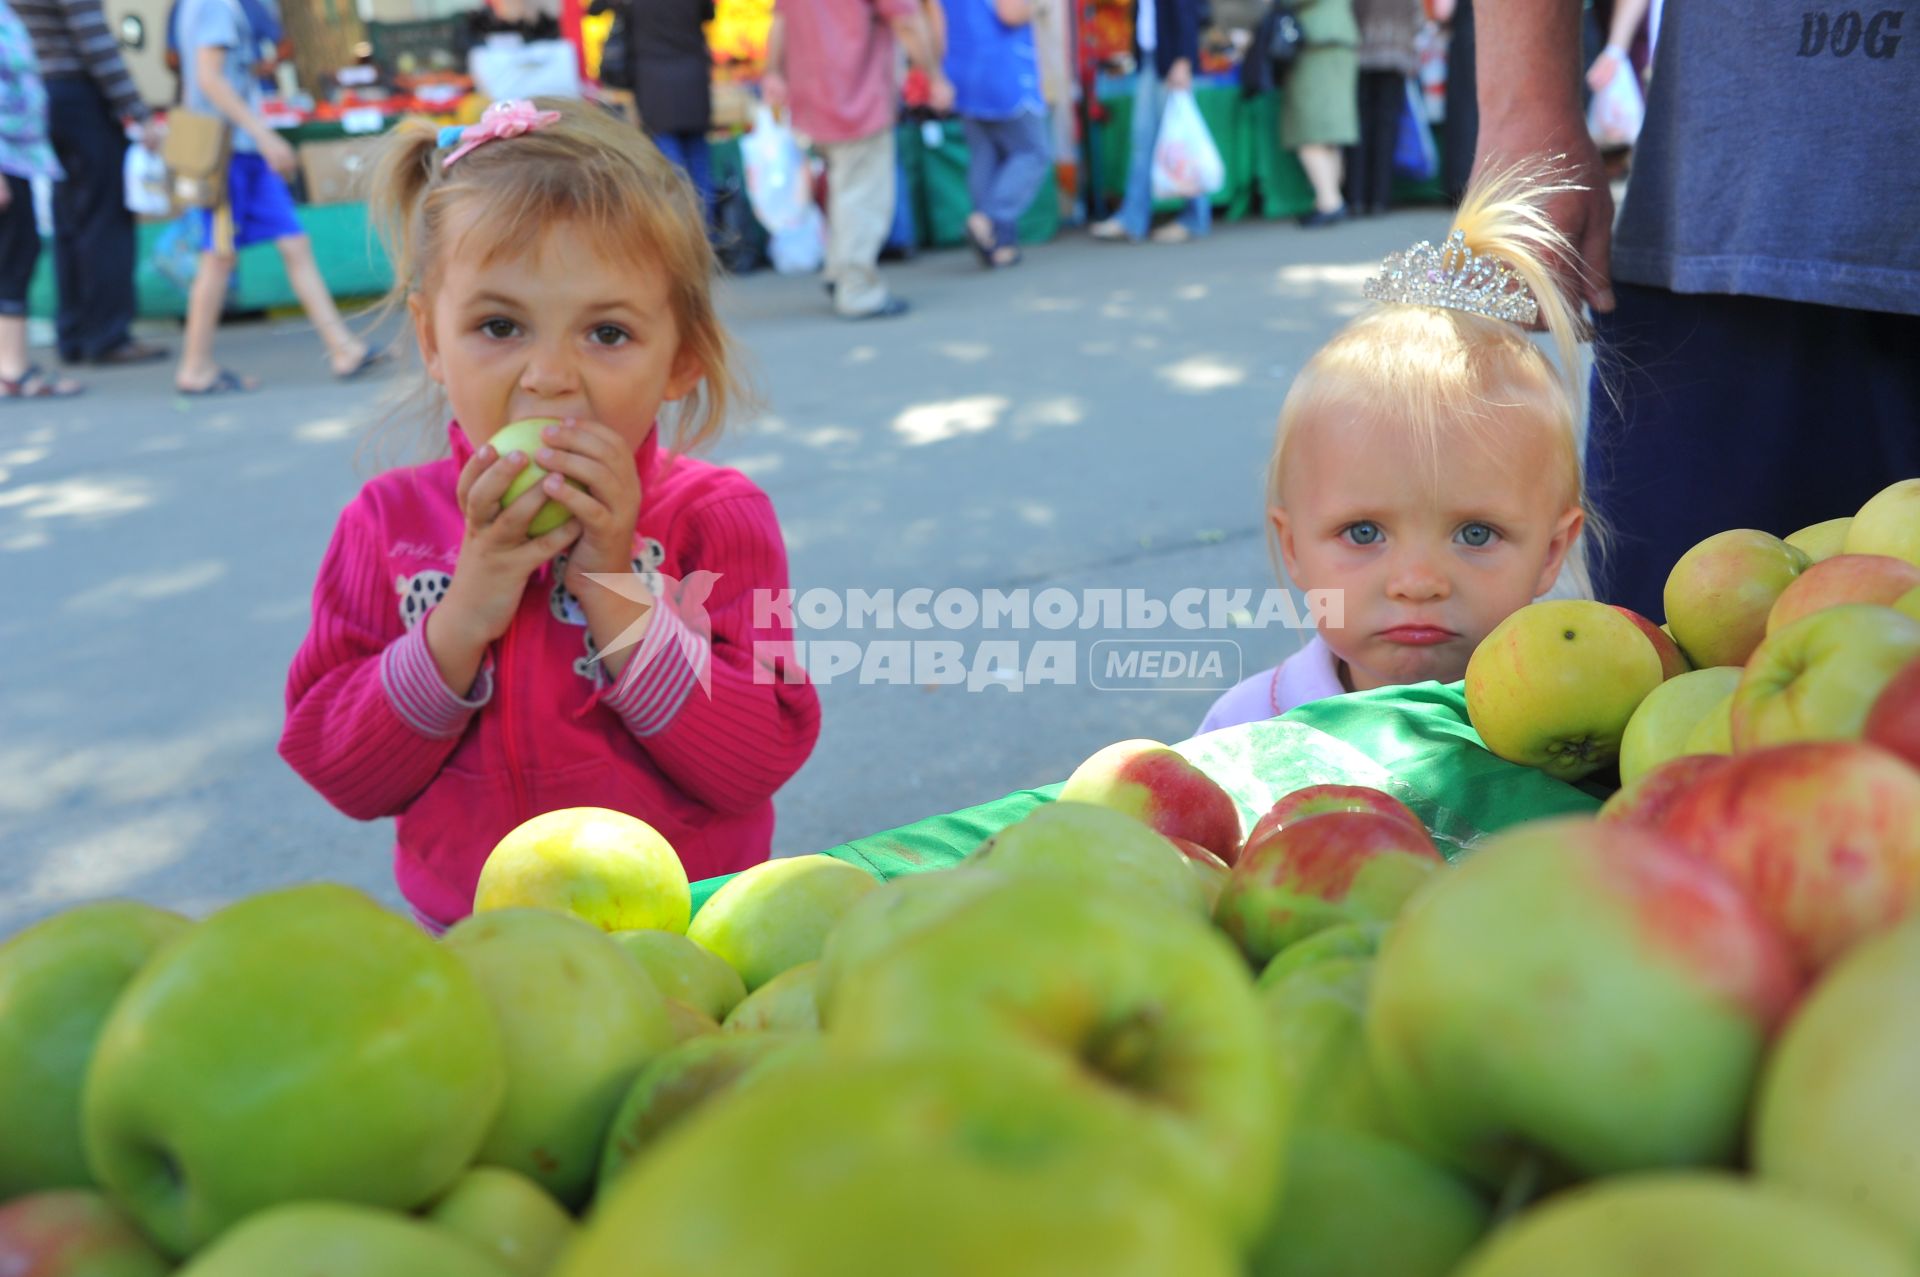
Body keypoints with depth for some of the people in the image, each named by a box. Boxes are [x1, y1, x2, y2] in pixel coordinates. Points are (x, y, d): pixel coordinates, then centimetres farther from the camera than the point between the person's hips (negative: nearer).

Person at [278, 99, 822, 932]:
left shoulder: (716, 518, -4)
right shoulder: (390, 522, 2)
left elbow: (762, 762, -12)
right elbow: (338, 773, -3)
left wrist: (615, 592, -18)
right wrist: (464, 619, -15)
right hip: (468, 949, 2)